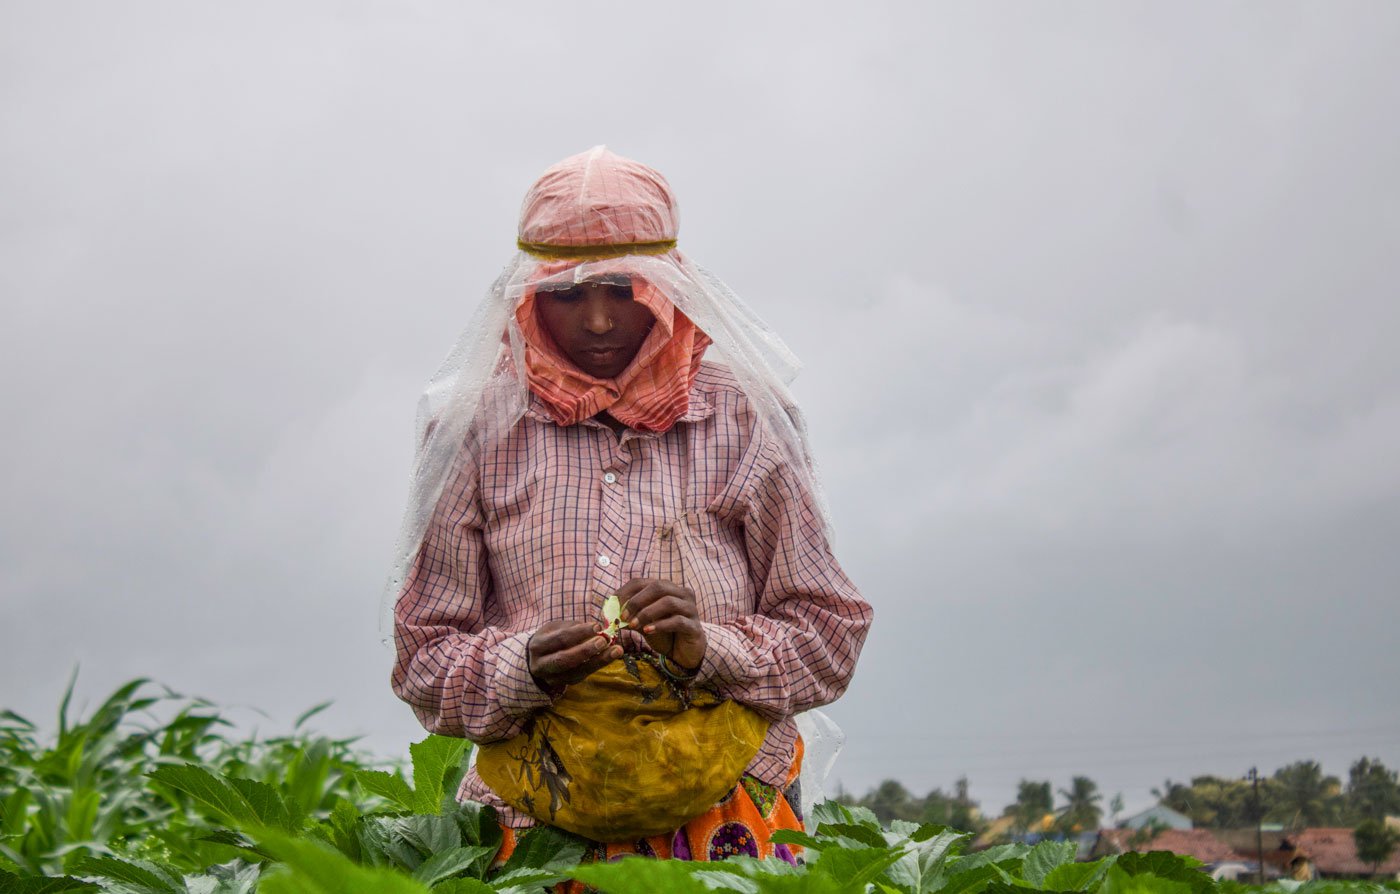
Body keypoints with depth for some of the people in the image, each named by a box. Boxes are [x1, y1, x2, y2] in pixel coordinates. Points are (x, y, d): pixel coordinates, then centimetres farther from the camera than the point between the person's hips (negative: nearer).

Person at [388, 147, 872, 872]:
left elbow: (828, 634, 9)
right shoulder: (479, 425, 8)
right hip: (541, 827, 1)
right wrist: (521, 670, -11)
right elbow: (423, 660, 9)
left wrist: (714, 651, -9)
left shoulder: (742, 418, 8)